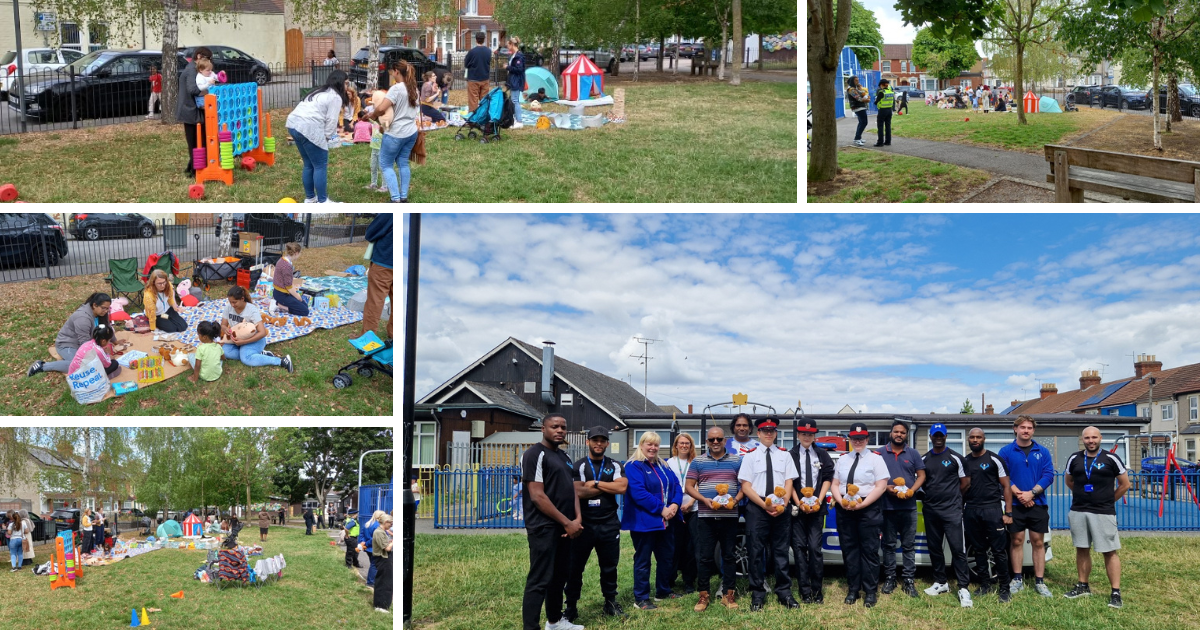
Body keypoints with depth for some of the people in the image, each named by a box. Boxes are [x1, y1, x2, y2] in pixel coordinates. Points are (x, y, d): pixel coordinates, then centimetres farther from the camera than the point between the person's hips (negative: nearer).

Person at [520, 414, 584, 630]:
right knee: (539, 580, -8)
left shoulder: (564, 457, 15)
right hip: (544, 527, -9)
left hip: (564, 527, 9)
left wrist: (578, 519, -2)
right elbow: (537, 496, -18)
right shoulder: (535, 455, -12)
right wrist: (567, 523, -16)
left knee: (559, 576, 17)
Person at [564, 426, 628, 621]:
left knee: (609, 567, 12)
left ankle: (610, 603, 25)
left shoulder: (615, 466, 7)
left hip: (609, 525, 2)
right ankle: (571, 607, 11)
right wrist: (609, 486, -9)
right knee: (575, 567, 2)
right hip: (584, 524, -2)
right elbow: (578, 492, -16)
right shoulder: (578, 466, -2)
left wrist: (596, 483, -11)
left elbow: (622, 487, -10)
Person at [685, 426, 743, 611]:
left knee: (729, 555, 6)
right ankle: (703, 595, 8)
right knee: (704, 556, 1)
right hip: (705, 516, 0)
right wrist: (704, 500, -12)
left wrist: (736, 499, -12)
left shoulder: (736, 461, 6)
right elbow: (689, 486, 4)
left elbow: (744, 485, 7)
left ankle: (729, 594, 13)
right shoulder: (698, 462, 5)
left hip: (729, 516, 1)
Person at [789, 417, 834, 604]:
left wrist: (819, 501, -5)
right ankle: (804, 591, 4)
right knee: (799, 547, 0)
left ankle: (817, 591, 3)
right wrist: (798, 503, -10)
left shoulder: (822, 455, 9)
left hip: (817, 508, 1)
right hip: (797, 508, 0)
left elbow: (827, 478, 7)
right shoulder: (791, 455, 3)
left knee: (815, 547, -5)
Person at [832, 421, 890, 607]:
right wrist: (841, 501, -6)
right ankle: (852, 590, 15)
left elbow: (881, 486, -8)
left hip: (868, 509, -5)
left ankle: (870, 592, 3)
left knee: (869, 551, -3)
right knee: (849, 550, 7)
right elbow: (834, 484, 13)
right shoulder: (842, 459, 14)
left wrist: (862, 504, -15)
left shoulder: (875, 459, -1)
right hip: (844, 509, 5)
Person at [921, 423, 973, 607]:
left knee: (957, 548, -10)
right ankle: (940, 583, 22)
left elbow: (965, 481, 3)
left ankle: (963, 588, -10)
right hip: (930, 509, 5)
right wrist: (932, 494, 5)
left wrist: (952, 495, 5)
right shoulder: (924, 460, 10)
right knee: (935, 548, 10)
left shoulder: (955, 458, 0)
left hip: (952, 509, -4)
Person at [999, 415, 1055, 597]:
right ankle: (1017, 579, 14)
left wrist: (1031, 493, -14)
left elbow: (1048, 475, -3)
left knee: (1038, 542, 3)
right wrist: (1018, 494, -16)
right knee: (1016, 541, 5)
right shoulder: (1006, 452, 1)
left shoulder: (1043, 452, 5)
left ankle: (1040, 582, 8)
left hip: (1037, 503, 1)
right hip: (1014, 504, -1)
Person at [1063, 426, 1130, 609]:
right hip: (1078, 512, 4)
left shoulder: (1111, 459, -3)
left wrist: (1108, 500, 7)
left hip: (1103, 512, -4)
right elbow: (1069, 481, 22)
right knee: (1082, 549, 12)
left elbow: (1125, 484, 4)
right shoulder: (1074, 458, 6)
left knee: (1109, 552, -5)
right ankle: (1083, 587, 24)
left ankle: (1116, 593, -4)